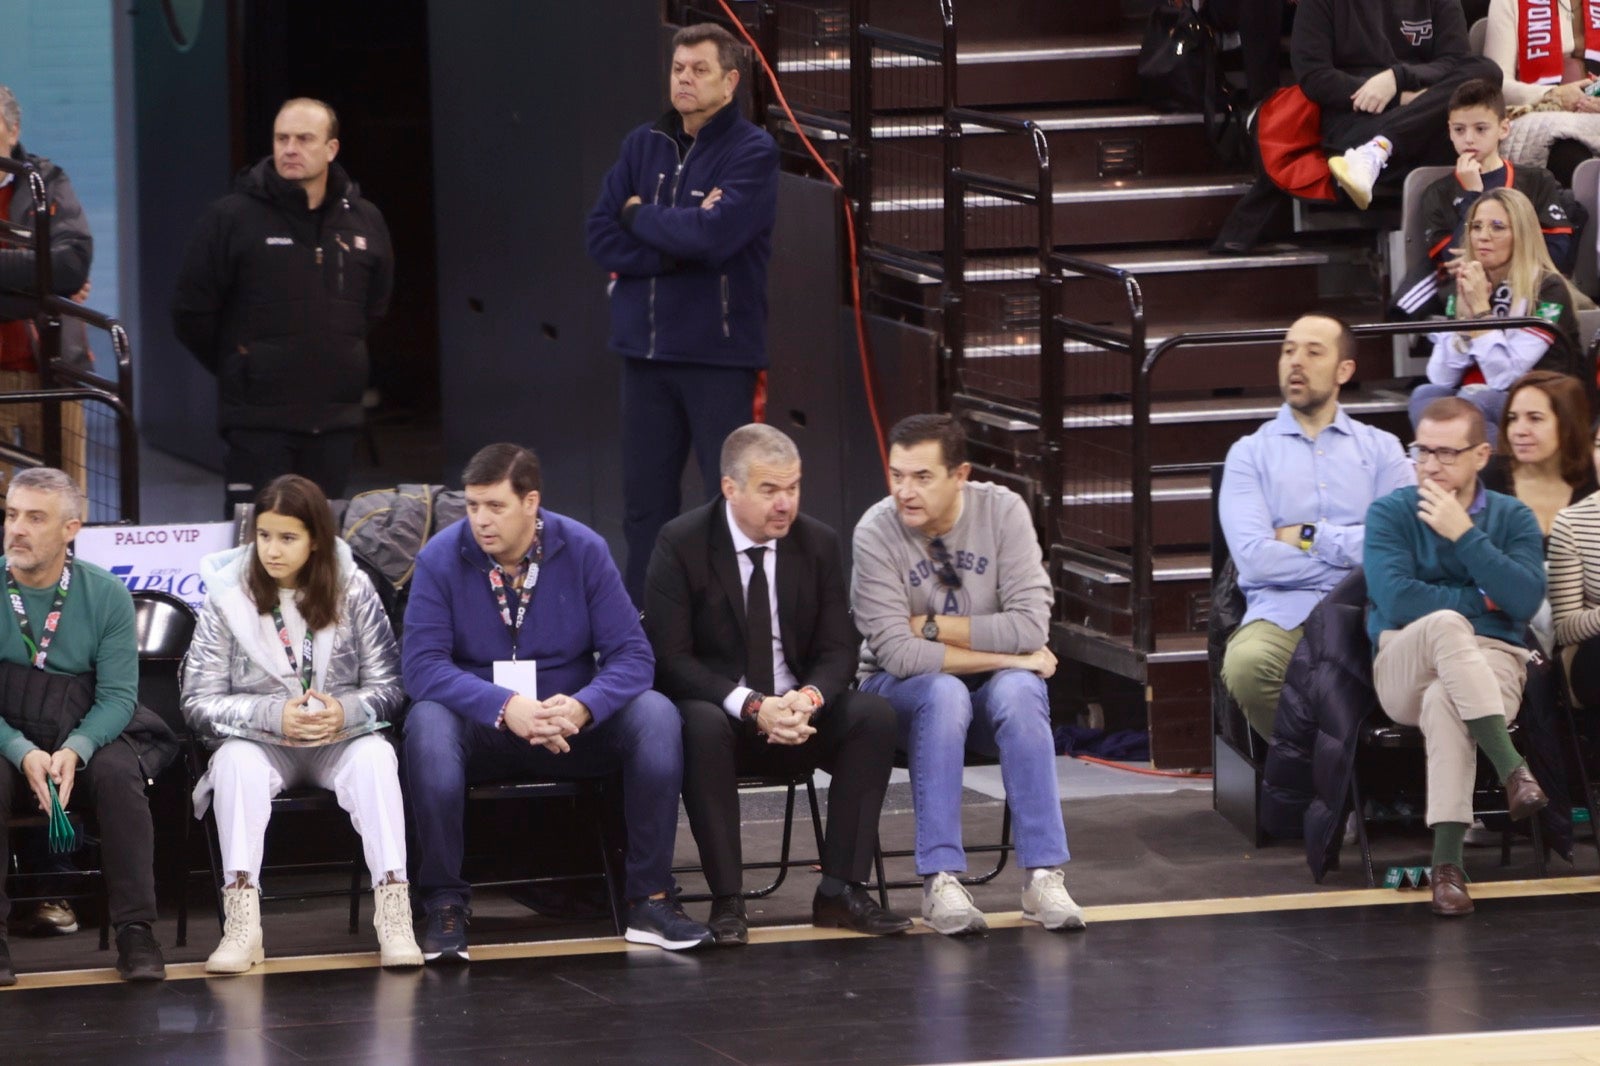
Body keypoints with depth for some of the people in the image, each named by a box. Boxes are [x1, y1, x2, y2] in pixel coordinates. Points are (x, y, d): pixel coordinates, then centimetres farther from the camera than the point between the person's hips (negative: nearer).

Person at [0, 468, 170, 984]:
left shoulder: (106, 595, -2)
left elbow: (118, 695, -5)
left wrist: (75, 750, -24)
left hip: (88, 739, 1)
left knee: (118, 771, -31)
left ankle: (136, 932, -24)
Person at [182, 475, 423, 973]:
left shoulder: (353, 591, 1)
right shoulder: (228, 596, -1)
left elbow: (388, 687, 1)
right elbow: (199, 702, -5)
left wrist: (345, 712, -21)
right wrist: (274, 717, -20)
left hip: (340, 739, 0)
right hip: (261, 742, 0)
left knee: (375, 756, -33)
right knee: (237, 762, -34)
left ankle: (393, 914, -37)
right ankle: (241, 926, -41)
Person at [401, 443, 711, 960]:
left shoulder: (583, 551, -5)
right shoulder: (441, 559, -8)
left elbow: (632, 655, -8)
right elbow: (422, 664, -16)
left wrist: (582, 708, -29)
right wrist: (505, 708, -31)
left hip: (573, 728, 2)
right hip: (482, 731, -1)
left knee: (656, 714, -24)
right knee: (427, 723, -34)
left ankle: (650, 899, -17)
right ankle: (444, 903, -26)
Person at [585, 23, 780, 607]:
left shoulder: (752, 152, -5)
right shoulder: (642, 146, 10)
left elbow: (716, 234, -20)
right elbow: (601, 238, 1)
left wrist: (640, 215, -5)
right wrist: (680, 241, -13)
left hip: (719, 355, -5)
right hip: (645, 350, 5)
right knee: (645, 504, 9)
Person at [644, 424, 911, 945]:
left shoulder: (818, 543, 2)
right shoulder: (681, 544, -9)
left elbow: (838, 650, 2)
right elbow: (669, 658, -14)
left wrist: (808, 699, -23)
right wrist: (752, 706, -27)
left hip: (798, 713, 4)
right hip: (716, 709, -4)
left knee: (874, 714, -24)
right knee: (702, 727, -38)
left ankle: (840, 890, -21)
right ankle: (726, 900, -32)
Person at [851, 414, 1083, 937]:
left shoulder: (1003, 511, -12)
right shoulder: (876, 532, -16)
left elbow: (1029, 628, -19)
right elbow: (898, 654, -23)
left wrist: (931, 626, -18)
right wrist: (1005, 655, -20)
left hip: (992, 684, 2)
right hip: (900, 692, -2)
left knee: (1019, 691, -32)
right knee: (944, 692, -35)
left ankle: (1043, 875, -31)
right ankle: (941, 881, -34)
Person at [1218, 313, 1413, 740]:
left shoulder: (1382, 449, 17)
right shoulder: (1250, 453, 13)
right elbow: (1255, 557, -3)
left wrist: (1310, 538, 0)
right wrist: (1355, 557, -1)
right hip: (1283, 612, 0)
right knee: (1245, 665, -37)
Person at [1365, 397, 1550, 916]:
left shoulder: (1513, 518, 9)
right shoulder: (1390, 513, 5)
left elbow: (1526, 600, -8)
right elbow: (1396, 600, -10)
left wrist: (1464, 536, -11)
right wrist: (1481, 601, -4)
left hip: (1492, 663, 0)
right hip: (1404, 671, 0)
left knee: (1443, 702, -39)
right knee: (1445, 624, -37)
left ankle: (1448, 862, -45)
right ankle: (1512, 769, -45)